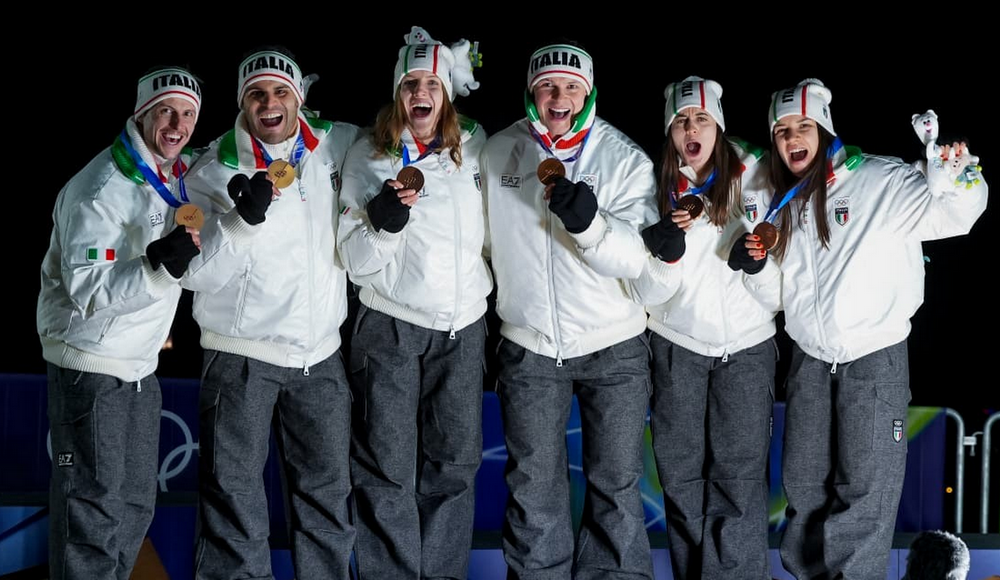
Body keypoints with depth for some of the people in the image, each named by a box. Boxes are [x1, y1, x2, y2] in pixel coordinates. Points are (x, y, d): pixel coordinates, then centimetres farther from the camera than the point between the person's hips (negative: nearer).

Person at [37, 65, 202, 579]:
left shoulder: (179, 173, 6)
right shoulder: (101, 189, -21)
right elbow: (87, 291, -27)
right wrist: (159, 264, -38)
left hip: (141, 363, 9)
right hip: (89, 363, -9)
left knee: (135, 506, 15)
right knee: (94, 512, -6)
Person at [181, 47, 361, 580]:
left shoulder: (333, 146, 2)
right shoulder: (215, 172, -9)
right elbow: (198, 274, -14)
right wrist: (244, 217, -29)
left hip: (321, 354, 4)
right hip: (241, 354, -4)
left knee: (327, 494, 14)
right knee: (235, 499, -2)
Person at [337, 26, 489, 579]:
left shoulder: (474, 148, 4)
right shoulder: (367, 156, -3)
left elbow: (494, 228, 18)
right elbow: (356, 262, -8)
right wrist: (383, 222, -25)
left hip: (463, 327, 3)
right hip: (391, 326, -2)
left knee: (454, 465, 5)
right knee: (388, 469, -2)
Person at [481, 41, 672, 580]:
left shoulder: (625, 159, -8)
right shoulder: (498, 152, -1)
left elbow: (639, 257, -17)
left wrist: (590, 224, -34)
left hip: (614, 349, -2)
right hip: (528, 346, 2)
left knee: (616, 486, 6)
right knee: (534, 488, 10)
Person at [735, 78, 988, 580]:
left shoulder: (879, 181, -12)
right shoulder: (784, 205, 8)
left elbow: (952, 216, -22)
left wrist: (949, 177, -43)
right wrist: (755, 267, -6)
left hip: (875, 363, -6)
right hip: (810, 363, 6)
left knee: (863, 487, -1)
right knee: (803, 483, 15)